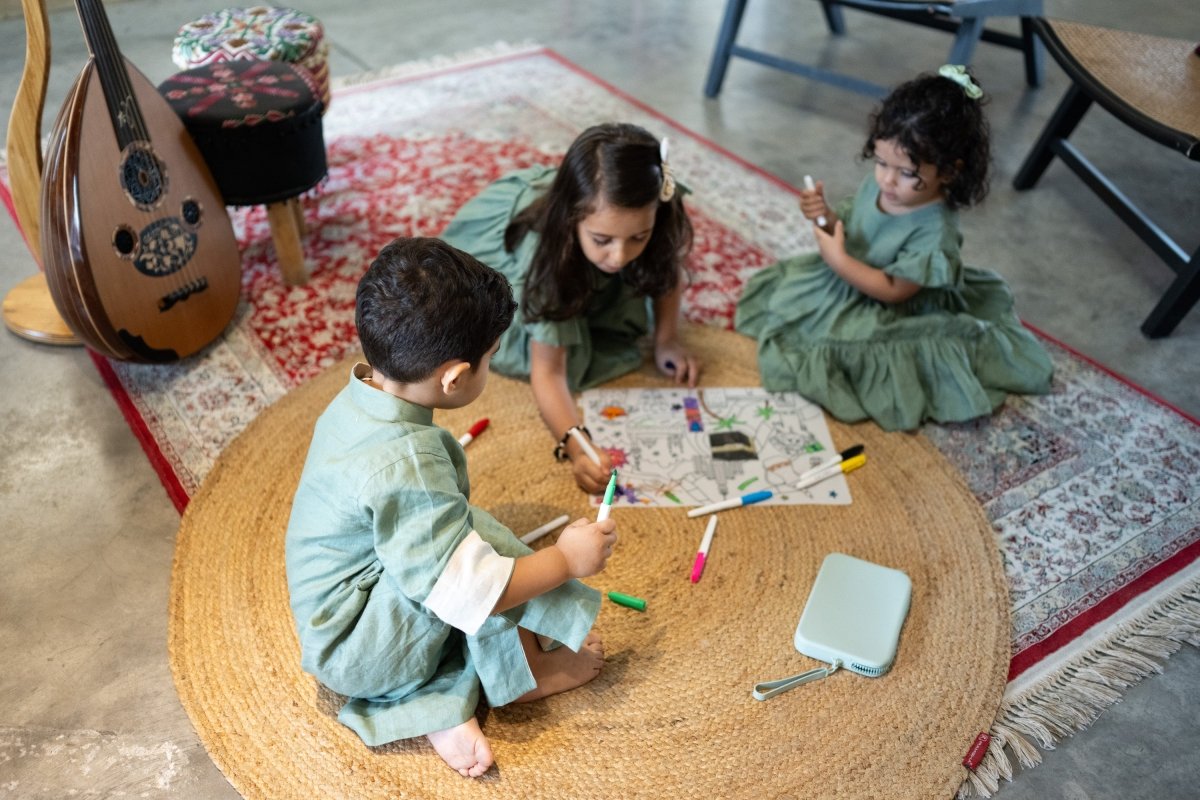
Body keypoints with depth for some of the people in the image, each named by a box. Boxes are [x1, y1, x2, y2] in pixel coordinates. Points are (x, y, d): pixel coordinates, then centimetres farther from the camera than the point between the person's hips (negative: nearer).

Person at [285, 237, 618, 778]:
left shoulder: (358, 401, -6)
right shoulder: (404, 465, -35)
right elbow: (465, 590, -32)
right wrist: (566, 560, -19)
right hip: (357, 651, -9)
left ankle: (442, 702, 0)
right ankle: (519, 673, -1)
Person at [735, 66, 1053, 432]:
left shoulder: (934, 232, -31)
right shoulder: (876, 184, -12)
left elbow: (893, 290, -27)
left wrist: (838, 260, -30)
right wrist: (827, 215, -18)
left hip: (888, 315, -8)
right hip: (846, 279, 8)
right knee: (782, 287, 12)